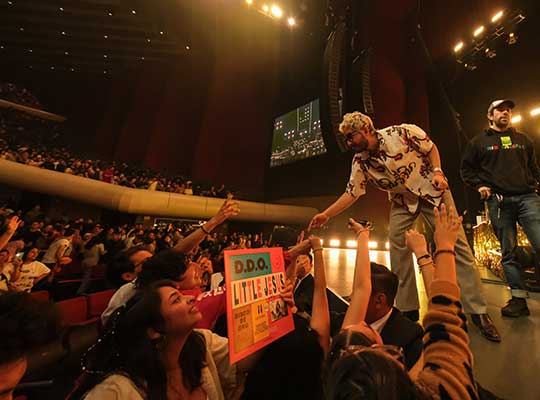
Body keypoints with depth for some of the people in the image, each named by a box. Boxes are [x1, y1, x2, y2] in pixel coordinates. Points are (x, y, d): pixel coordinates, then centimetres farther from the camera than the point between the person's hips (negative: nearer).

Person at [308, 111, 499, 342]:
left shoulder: (401, 133, -17)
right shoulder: (360, 161, -10)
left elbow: (430, 148, -3)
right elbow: (352, 192, -9)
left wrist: (437, 171, -20)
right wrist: (326, 214, -16)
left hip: (431, 189, -2)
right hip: (402, 201, 2)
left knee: (456, 243, -7)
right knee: (397, 244, -12)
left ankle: (478, 312, 8)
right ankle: (407, 309, 1)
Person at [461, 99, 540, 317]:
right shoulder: (479, 142, 13)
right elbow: (466, 168, 12)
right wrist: (479, 185, -2)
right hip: (498, 201, -2)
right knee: (508, 251, 1)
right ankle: (519, 298, 8)